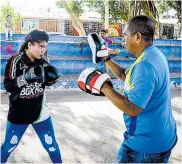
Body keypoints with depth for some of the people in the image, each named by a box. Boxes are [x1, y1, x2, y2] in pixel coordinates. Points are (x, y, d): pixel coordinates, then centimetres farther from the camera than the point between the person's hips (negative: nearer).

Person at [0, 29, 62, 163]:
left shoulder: (43, 62, -5)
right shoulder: (15, 61, -16)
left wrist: (53, 77, -13)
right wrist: (26, 77, -35)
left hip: (40, 112, 3)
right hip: (18, 113, -3)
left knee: (51, 145, 12)